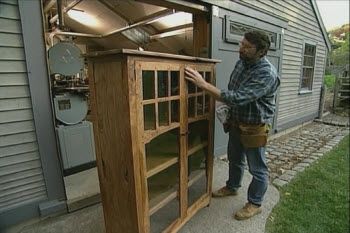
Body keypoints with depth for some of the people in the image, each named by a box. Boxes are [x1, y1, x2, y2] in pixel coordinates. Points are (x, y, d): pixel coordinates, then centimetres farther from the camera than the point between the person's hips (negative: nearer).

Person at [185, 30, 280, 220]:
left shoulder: (266, 74, -27)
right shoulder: (241, 63, 0)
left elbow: (238, 98, -36)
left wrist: (203, 84, -38)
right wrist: (230, 114, 11)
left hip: (255, 128, -8)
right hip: (236, 122, 8)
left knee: (257, 168, 12)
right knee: (234, 159, 25)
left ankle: (255, 204, 33)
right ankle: (232, 187, 49)